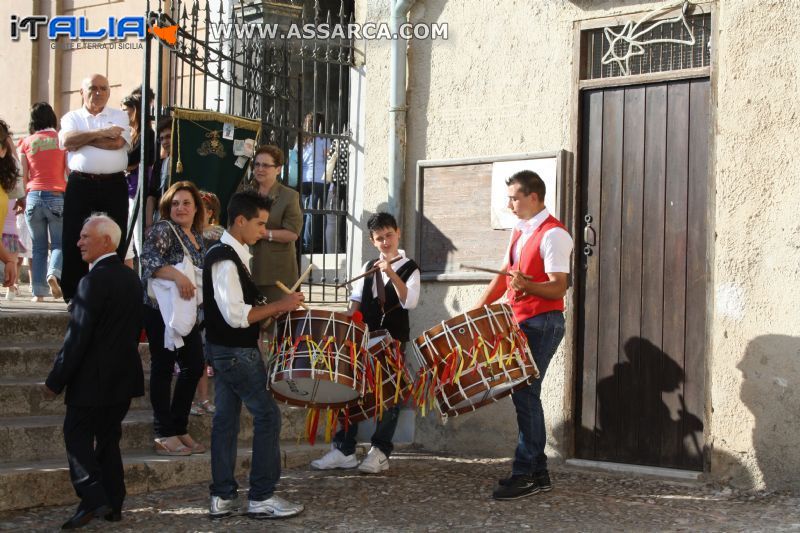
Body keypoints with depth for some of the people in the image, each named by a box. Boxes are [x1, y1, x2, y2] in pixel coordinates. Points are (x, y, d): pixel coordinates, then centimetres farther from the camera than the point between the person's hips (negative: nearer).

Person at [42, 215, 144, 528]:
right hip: (124, 377, 8)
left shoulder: (94, 281, -18)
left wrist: (55, 381, -14)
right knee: (108, 438, 15)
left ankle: (94, 499, -10)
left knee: (77, 435, 0)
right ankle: (113, 506, 17)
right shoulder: (131, 278, 8)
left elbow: (77, 337, -20)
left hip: (93, 380, -8)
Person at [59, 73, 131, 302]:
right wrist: (101, 133, -7)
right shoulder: (72, 117, 12)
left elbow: (117, 142, -8)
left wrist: (82, 138, -3)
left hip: (113, 186, 0)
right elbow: (67, 140, -8)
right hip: (80, 185, 0)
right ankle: (73, 295, 4)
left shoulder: (119, 116, 11)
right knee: (74, 239, -1)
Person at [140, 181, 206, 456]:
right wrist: (177, 276, -34)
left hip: (188, 314, 8)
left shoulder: (197, 236, 16)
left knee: (194, 366, 8)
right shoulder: (163, 230, -8)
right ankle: (164, 436, 0)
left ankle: (179, 429, 18)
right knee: (163, 367, -3)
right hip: (162, 310, -8)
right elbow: (149, 258, -24)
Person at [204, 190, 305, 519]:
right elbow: (236, 316, -26)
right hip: (235, 352, -10)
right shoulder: (225, 260, -20)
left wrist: (273, 309, 12)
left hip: (225, 350, 10)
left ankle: (222, 498, 16)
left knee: (226, 418, 11)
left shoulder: (231, 254, 11)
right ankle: (261, 498, 2)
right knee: (267, 414, -4)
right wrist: (279, 306, -21)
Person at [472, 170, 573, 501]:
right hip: (521, 323, 9)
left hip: (543, 324, -9)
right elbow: (504, 276, 18)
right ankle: (538, 473, 15)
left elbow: (558, 288, -18)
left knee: (524, 394, -11)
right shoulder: (519, 232, 15)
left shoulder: (553, 235, -14)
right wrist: (478, 308, 10)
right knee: (525, 395, 9)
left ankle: (525, 475, -7)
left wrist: (526, 285, -35)